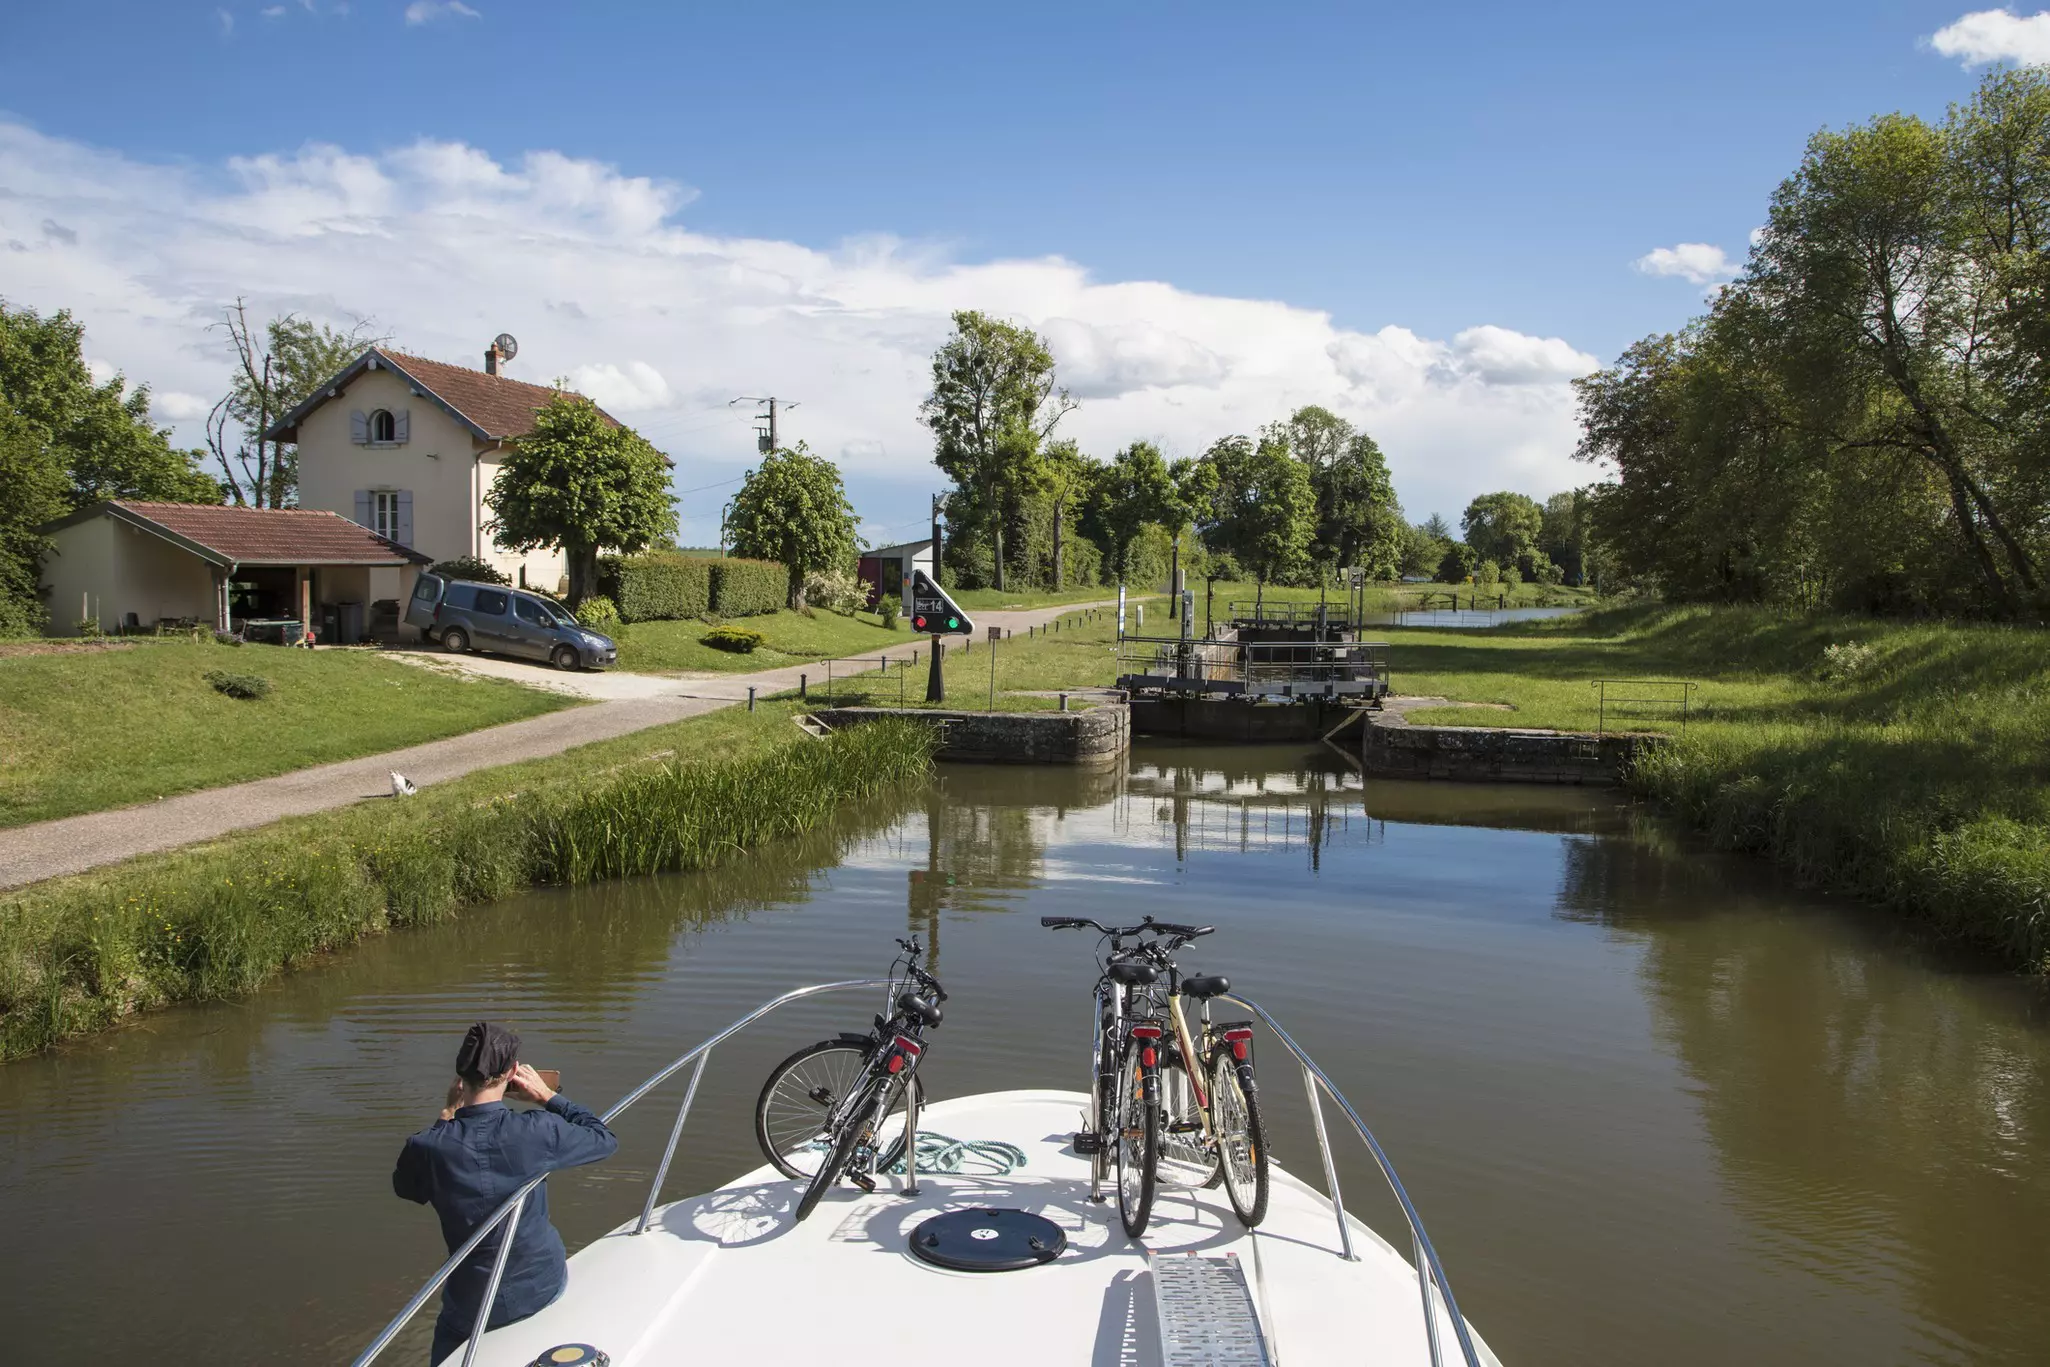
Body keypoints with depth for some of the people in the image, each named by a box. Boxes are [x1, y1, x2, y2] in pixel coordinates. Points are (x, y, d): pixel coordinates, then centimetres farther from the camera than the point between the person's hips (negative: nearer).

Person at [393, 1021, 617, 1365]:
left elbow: (404, 1186, 6)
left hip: (471, 1308, 0)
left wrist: (446, 1116, 5)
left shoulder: (429, 1147, -20)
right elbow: (604, 1139, -3)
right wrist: (548, 1096, 1)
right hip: (543, 1288, 0)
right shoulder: (538, 1131, -22)